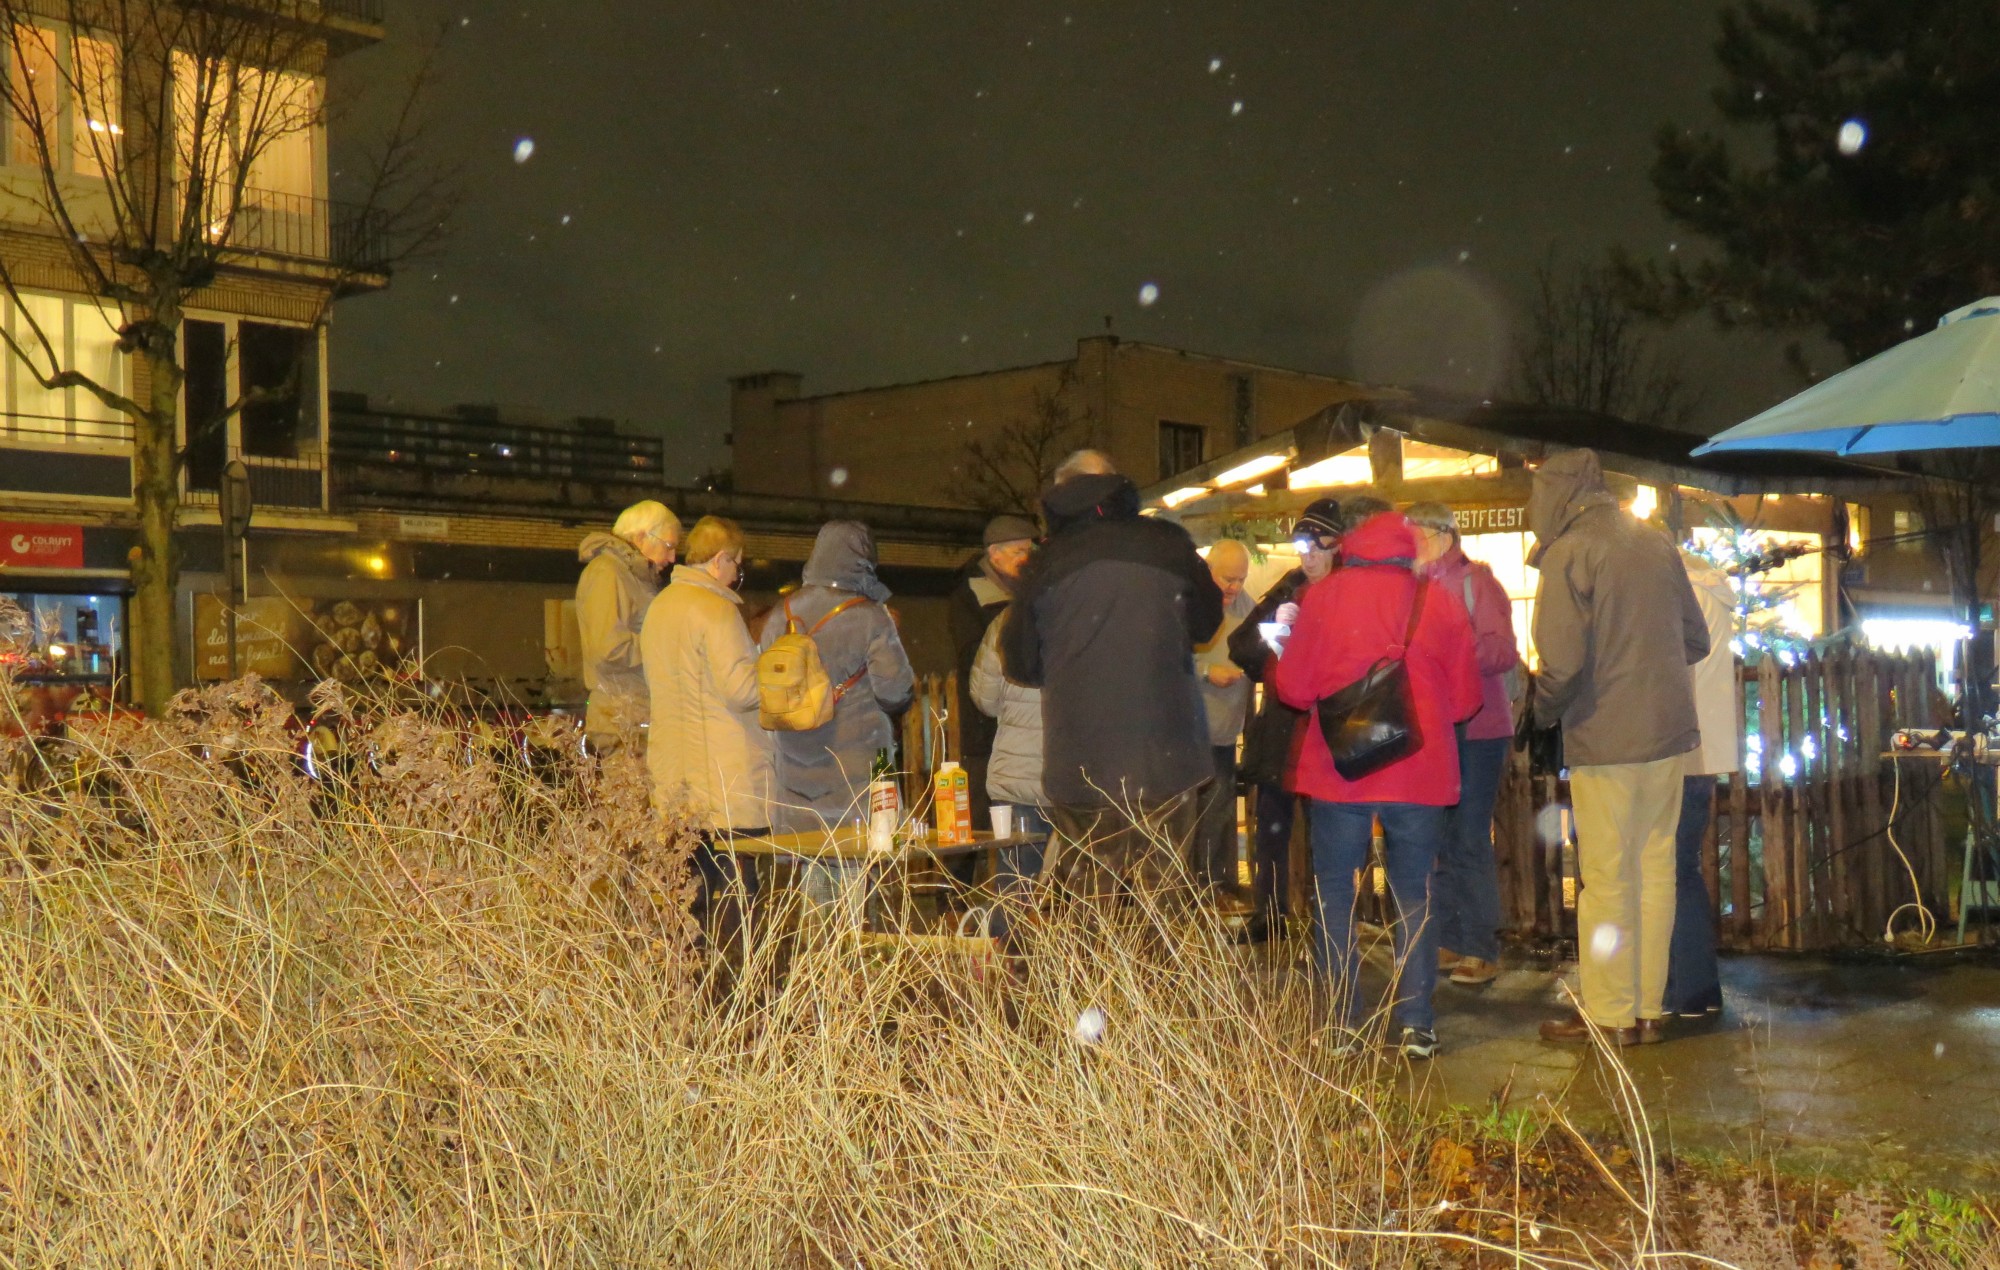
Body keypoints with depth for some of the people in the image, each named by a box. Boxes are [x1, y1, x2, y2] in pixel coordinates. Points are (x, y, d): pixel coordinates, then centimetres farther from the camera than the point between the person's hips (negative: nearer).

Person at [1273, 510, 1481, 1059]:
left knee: (1334, 891, 10)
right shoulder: (1440, 602, 0)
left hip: (1339, 768, -1)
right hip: (1420, 772, 1)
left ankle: (1339, 1021, 7)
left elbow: (1294, 687, -2)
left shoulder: (1323, 597, -3)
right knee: (1414, 895, 10)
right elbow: (1465, 698, 4)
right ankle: (1415, 1023, 5)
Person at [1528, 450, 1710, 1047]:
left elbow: (1562, 661, -19)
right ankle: (1648, 1008, 19)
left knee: (1607, 879, 2)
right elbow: (1696, 640, 15)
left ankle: (1611, 1014, 9)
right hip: (1668, 732, 7)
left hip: (1605, 737, -6)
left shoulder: (1571, 553, -11)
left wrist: (1543, 710, -2)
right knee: (1656, 869, 12)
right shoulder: (1656, 544, 10)